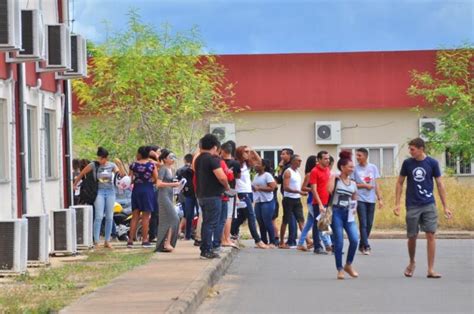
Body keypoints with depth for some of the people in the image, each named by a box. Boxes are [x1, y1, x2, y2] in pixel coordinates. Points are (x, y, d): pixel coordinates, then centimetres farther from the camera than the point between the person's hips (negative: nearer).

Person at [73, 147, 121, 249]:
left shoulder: (112, 166, 5)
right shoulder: (94, 165, -2)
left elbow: (120, 175, -3)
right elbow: (82, 174, 7)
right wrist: (75, 184, 10)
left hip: (110, 191, 3)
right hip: (99, 191, -3)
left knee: (109, 217, 4)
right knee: (99, 217, -12)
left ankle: (107, 241, 12)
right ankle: (96, 241, -10)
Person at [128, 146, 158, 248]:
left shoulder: (133, 165, -3)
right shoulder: (151, 165, -6)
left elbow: (130, 179, -1)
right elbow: (156, 178, -5)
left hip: (136, 190, 2)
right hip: (148, 190, -2)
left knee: (135, 216, 8)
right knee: (145, 216, 1)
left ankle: (130, 240, 5)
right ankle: (145, 240, 1)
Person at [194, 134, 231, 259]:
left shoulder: (198, 159, 12)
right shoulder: (212, 159, -16)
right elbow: (221, 177, -22)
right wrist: (227, 186, -5)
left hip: (201, 195, 9)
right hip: (212, 195, -9)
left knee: (206, 222, 15)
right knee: (211, 223, -6)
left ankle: (205, 250, 18)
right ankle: (207, 251, -7)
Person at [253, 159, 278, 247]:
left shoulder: (267, 175, -8)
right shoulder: (256, 176, 16)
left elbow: (272, 187, -17)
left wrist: (259, 188, -17)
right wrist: (253, 187, 5)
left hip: (267, 202, -8)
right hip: (258, 202, 8)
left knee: (267, 222, -8)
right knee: (261, 223, 7)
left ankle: (272, 242, -3)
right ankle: (264, 241, 14)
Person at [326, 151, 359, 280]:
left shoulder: (353, 184, 12)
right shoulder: (335, 179, -3)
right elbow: (329, 190, -22)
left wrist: (354, 208, 6)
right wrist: (332, 177, -12)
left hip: (348, 214, 4)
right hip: (336, 212, -4)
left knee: (354, 240, -10)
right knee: (339, 242, -5)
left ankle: (348, 265, 9)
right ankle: (340, 269, 7)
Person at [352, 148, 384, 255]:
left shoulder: (373, 168, 6)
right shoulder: (355, 168, -1)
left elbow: (376, 184, 8)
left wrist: (380, 198, 4)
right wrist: (364, 185, -9)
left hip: (371, 199, 3)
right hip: (360, 199, -3)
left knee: (369, 224, 6)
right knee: (363, 224, -9)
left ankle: (362, 245, 18)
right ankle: (366, 246, -9)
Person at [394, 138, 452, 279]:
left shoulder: (432, 163, -2)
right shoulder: (407, 163, 1)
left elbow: (440, 184, 3)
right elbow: (400, 183, 9)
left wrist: (445, 206, 1)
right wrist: (397, 204, 2)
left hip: (429, 205, -1)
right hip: (413, 206, 1)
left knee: (431, 235, -8)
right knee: (412, 237, 5)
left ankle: (431, 269, -4)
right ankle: (411, 263, 31)